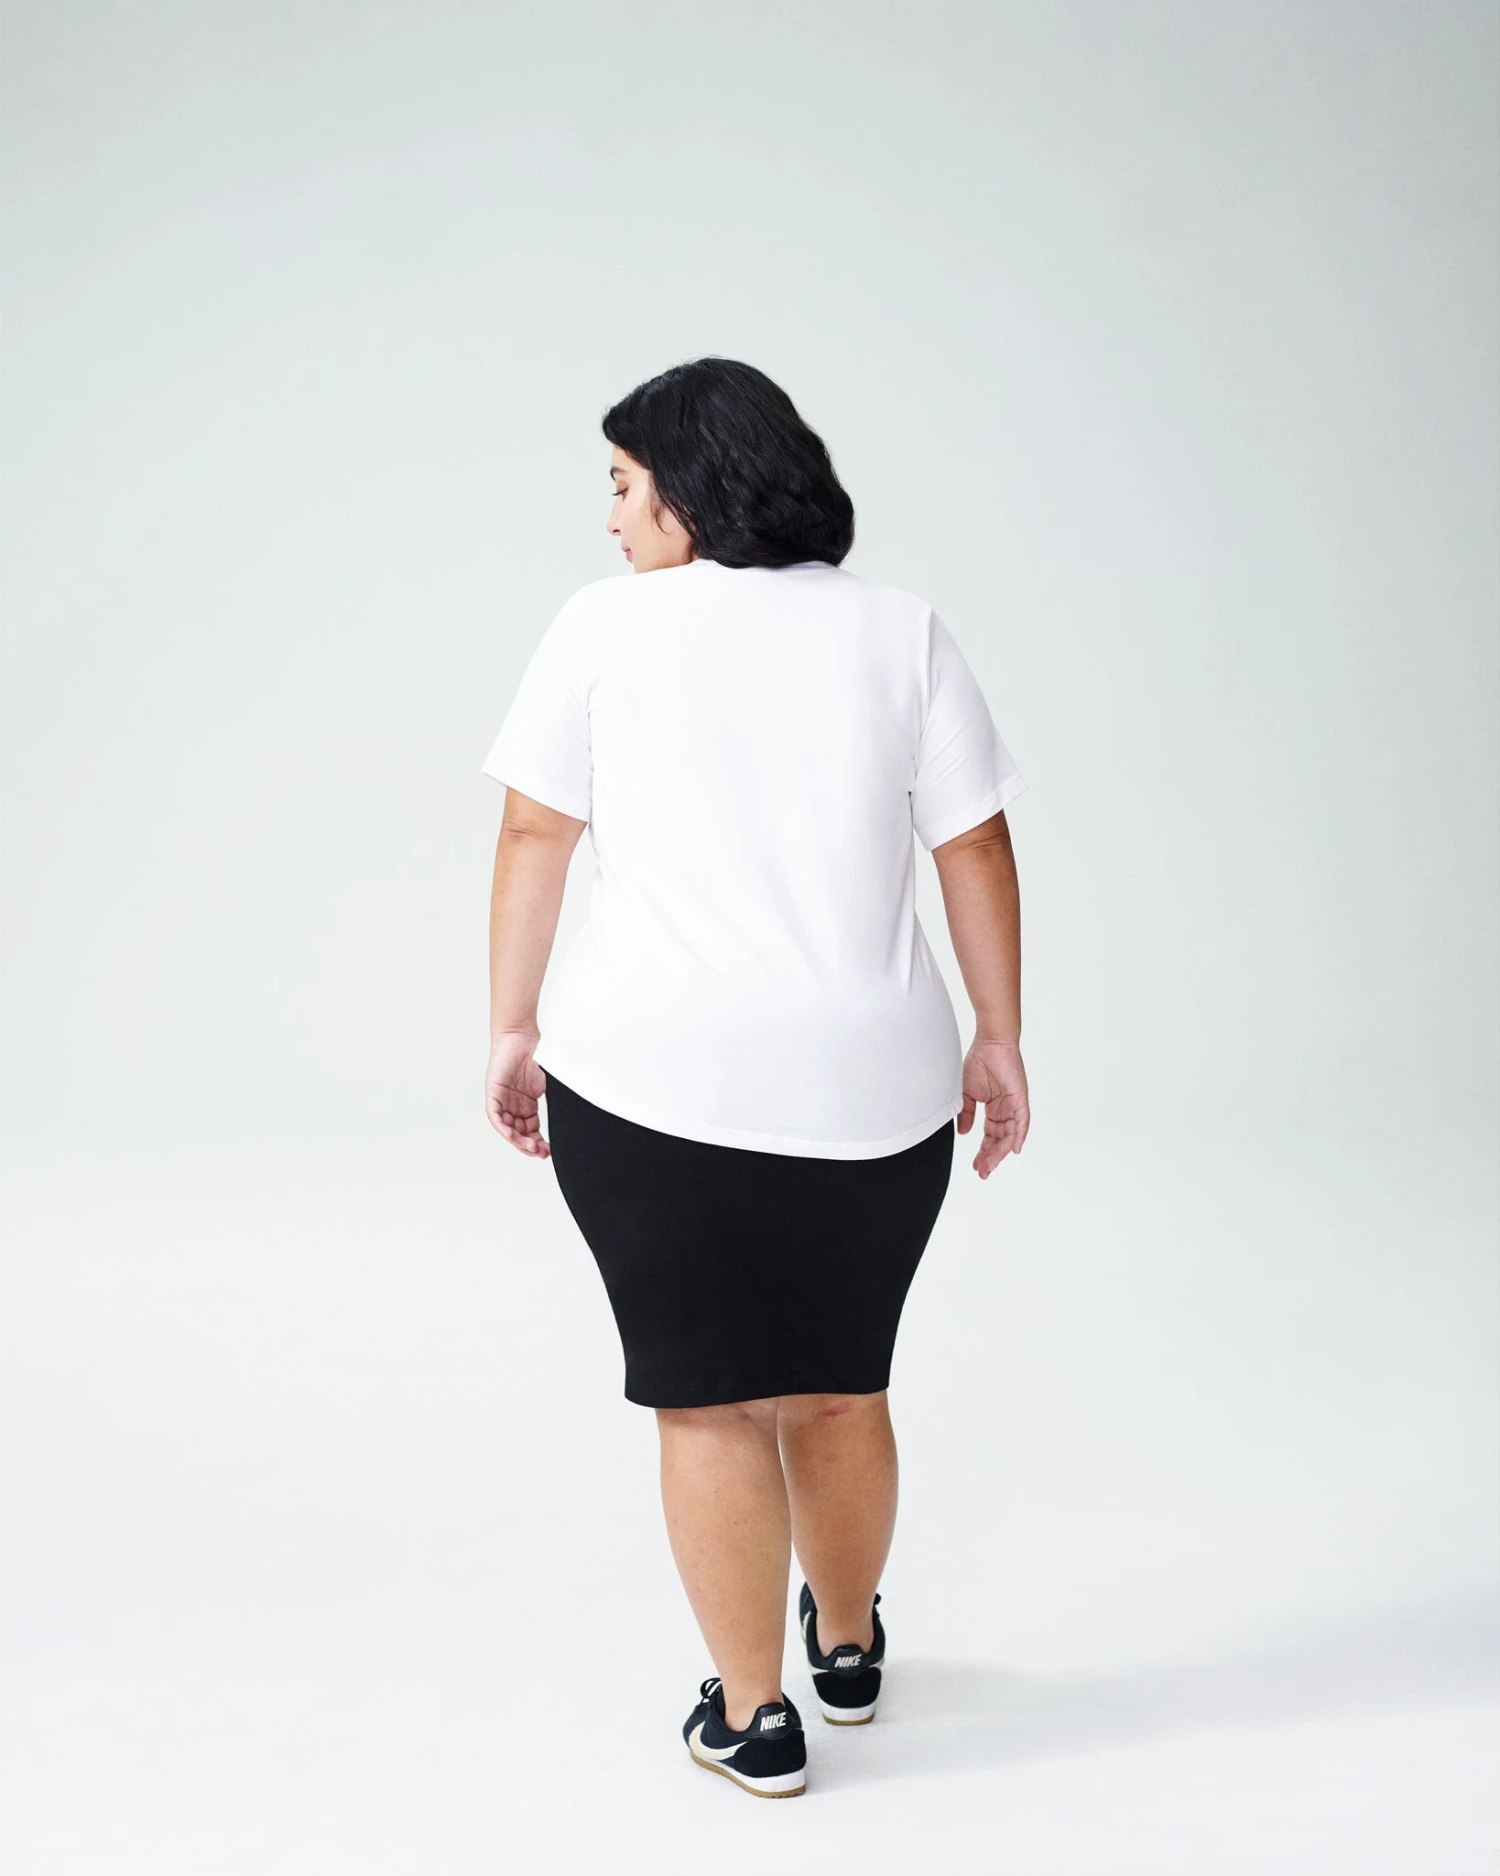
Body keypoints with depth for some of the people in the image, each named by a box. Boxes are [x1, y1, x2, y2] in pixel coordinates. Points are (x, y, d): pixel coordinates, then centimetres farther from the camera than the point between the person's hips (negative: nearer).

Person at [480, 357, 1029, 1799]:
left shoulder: (606, 624, 0)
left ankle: (755, 1718, 17)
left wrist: (513, 1031, 8)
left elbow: (534, 839, 1)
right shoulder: (901, 632, 5)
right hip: (869, 1084, 3)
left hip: (651, 1081, -2)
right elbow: (977, 849, 4)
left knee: (710, 1400, 8)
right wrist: (999, 1041, 11)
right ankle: (849, 1648, 39)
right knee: (840, 1385, 19)